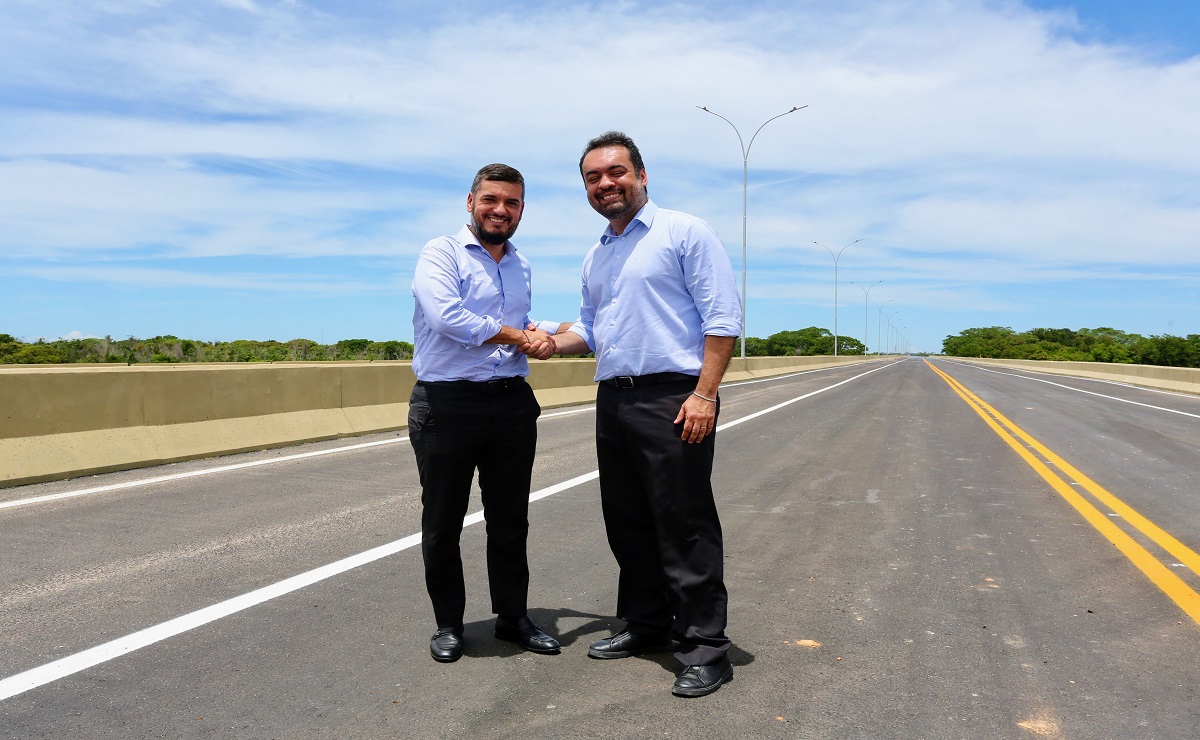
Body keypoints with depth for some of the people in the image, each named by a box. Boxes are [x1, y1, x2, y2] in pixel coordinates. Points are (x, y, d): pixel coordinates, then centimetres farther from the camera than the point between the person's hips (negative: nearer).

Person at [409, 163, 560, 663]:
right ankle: (448, 624, 24)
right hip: (447, 404, -5)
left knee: (511, 520, 13)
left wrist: (538, 340, 4)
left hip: (511, 403, 6)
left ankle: (512, 617, 28)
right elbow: (447, 317, -22)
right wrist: (516, 335, -11)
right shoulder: (441, 253, -5)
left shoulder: (522, 267, 16)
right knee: (442, 523, 6)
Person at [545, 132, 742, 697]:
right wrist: (550, 342, 6)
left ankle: (704, 646, 6)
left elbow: (723, 318, -10)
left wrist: (704, 394, -19)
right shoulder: (595, 258, 20)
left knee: (684, 526, -4)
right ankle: (646, 625, 30)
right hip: (613, 401, 8)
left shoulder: (684, 233, -3)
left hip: (672, 399, -7)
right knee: (627, 522, 14)